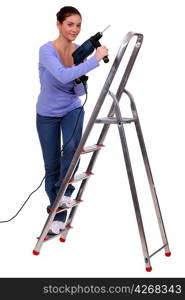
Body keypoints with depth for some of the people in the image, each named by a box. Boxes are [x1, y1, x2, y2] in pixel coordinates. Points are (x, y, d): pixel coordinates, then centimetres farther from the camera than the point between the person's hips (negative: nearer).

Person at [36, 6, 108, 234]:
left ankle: (65, 192, -4)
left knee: (72, 148, -26)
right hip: (48, 114, -2)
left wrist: (79, 78, -26)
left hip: (72, 109, 3)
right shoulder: (47, 50, -22)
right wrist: (95, 59, -40)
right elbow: (62, 76, -41)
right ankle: (56, 211, 21)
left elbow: (80, 92, -4)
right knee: (52, 165, 4)